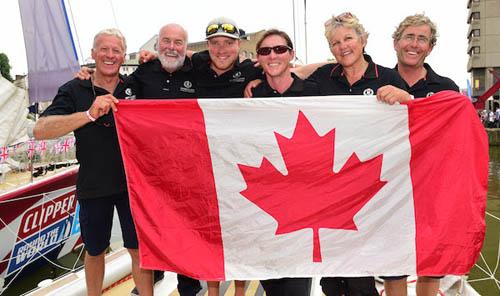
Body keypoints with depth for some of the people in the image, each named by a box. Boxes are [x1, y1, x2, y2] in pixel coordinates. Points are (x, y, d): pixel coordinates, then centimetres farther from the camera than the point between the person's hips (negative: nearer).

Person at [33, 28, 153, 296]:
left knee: (139, 250, 7)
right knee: (95, 251, 18)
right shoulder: (74, 90, -4)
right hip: (93, 185, 0)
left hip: (132, 183, 1)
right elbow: (40, 130, -17)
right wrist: (89, 114, -31)